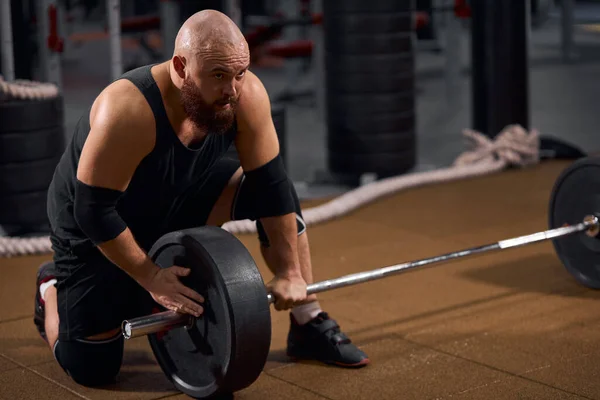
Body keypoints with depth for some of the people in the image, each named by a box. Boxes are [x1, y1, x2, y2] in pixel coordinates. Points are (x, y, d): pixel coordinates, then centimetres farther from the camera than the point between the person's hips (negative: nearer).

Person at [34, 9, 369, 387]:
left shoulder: (247, 95, -22)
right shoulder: (128, 112, -38)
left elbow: (270, 183, -15)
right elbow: (95, 211, -31)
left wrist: (289, 272, -15)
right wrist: (150, 277, -26)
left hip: (174, 203, 5)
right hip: (94, 228, -5)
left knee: (278, 192, -11)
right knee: (91, 368, -7)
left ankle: (310, 326, 1)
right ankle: (53, 285, 23)